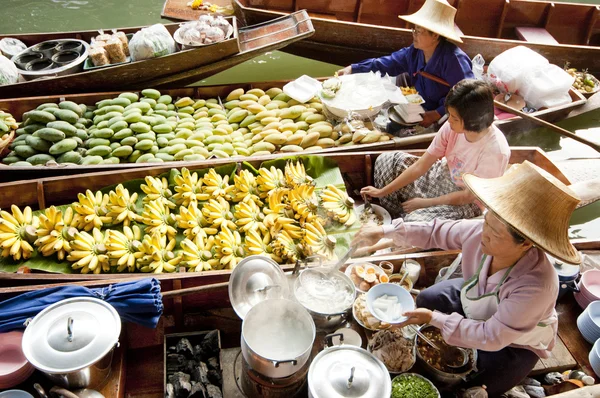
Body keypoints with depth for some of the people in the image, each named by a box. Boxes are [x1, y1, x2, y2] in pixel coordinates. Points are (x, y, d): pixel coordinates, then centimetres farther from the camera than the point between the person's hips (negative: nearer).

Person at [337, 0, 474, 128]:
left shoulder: (454, 59, -23)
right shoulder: (415, 52, 1)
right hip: (419, 112, 8)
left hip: (445, 120, -8)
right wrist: (353, 68, 4)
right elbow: (388, 63, 9)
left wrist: (439, 113, -30)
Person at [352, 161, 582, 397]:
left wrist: (434, 319, -33)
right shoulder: (478, 232, -31)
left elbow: (491, 337, -35)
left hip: (517, 342, -5)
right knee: (427, 299, 4)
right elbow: (436, 232, -12)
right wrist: (385, 232, -19)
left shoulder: (536, 286, -45)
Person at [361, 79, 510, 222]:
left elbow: (468, 196, -22)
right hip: (443, 176, 6)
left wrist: (425, 203, -15)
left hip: (466, 203, -6)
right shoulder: (452, 127, -19)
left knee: (415, 221, -31)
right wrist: (381, 192, -12)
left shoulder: (495, 151, -33)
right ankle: (394, 219, 12)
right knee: (386, 161, -3)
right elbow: (420, 166, -12)